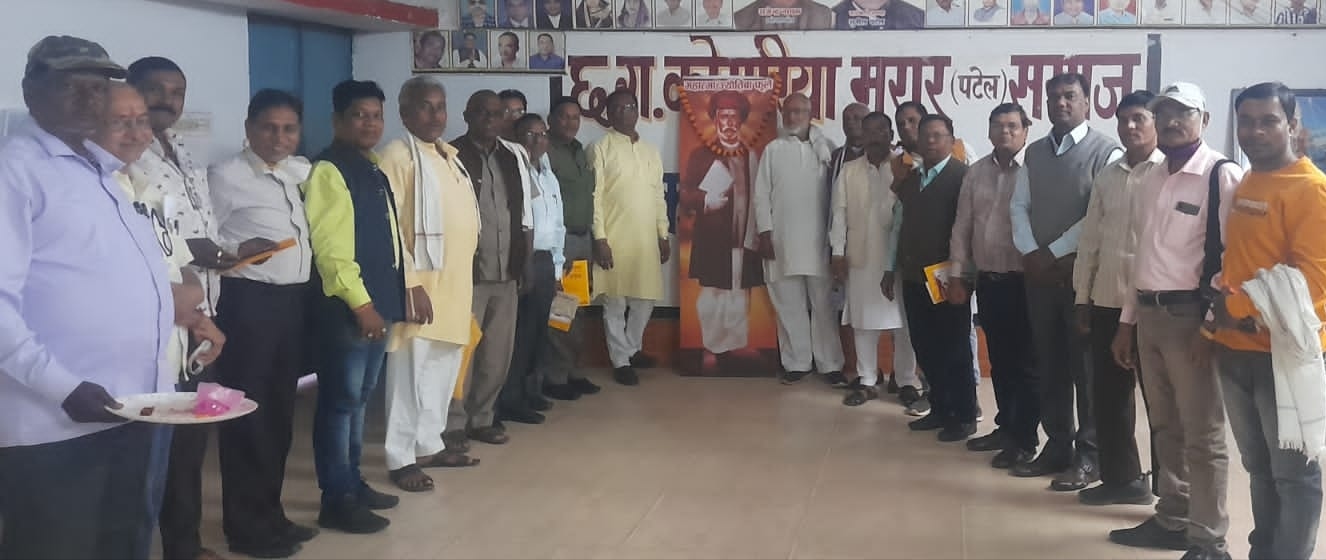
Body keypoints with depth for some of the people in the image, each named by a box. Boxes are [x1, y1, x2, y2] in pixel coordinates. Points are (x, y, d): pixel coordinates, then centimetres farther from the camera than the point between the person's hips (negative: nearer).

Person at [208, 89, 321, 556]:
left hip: (295, 300, 6)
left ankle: (271, 513, 26)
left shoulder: (304, 172, 10)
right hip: (249, 302, -6)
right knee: (247, 413, 1)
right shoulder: (226, 176, -7)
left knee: (280, 411, 14)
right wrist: (241, 255, -21)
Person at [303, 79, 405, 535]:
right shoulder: (329, 171, -11)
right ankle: (337, 500, 4)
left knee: (359, 398, 16)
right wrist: (360, 301, -19)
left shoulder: (376, 170, 16)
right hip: (346, 307, -9)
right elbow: (328, 245, -18)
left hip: (379, 301, 9)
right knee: (341, 400, -3)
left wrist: (395, 294, 17)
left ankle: (353, 482, 26)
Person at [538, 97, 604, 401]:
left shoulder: (581, 153, 19)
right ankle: (553, 377, -1)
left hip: (582, 239, 8)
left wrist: (592, 237, 14)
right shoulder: (543, 152, -8)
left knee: (575, 310, 11)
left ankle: (571, 371, 18)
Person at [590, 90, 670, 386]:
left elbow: (658, 196, 16)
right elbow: (594, 196, -9)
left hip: (647, 238, 5)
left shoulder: (651, 151, 13)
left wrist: (664, 234, 11)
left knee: (645, 298, 11)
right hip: (615, 238, -5)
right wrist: (599, 238, -14)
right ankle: (620, 360, 10)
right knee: (615, 302, 1)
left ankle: (633, 348, 30)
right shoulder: (601, 148, -4)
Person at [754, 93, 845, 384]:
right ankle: (796, 362, 13)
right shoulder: (773, 149, 7)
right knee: (789, 304, 5)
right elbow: (762, 194, 4)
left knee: (823, 303, 4)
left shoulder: (827, 147, 4)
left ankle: (830, 363, 10)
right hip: (782, 240, 1)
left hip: (818, 240, -1)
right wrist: (765, 233, -2)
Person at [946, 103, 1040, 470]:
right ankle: (1005, 426, 27)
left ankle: (1025, 439, 11)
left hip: (1023, 280, -6)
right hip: (987, 280, 6)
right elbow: (962, 227, 11)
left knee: (1024, 362, 3)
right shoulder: (976, 173, 9)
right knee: (999, 359, 15)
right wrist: (957, 275, 9)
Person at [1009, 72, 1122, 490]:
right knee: (1049, 364, 10)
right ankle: (1057, 446, 19)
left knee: (1085, 365, 0)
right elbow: (1019, 206, 10)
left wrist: (1054, 252, -12)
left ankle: (1088, 455, 7)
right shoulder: (1035, 153, 14)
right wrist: (1031, 253, -6)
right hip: (1039, 273, 6)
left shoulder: (1106, 152, -5)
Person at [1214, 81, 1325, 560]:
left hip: (1283, 351, -8)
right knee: (1259, 468, 17)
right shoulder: (1244, 187, 13)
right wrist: (1223, 308, 2)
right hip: (1235, 350, 8)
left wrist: (1240, 307, -16)